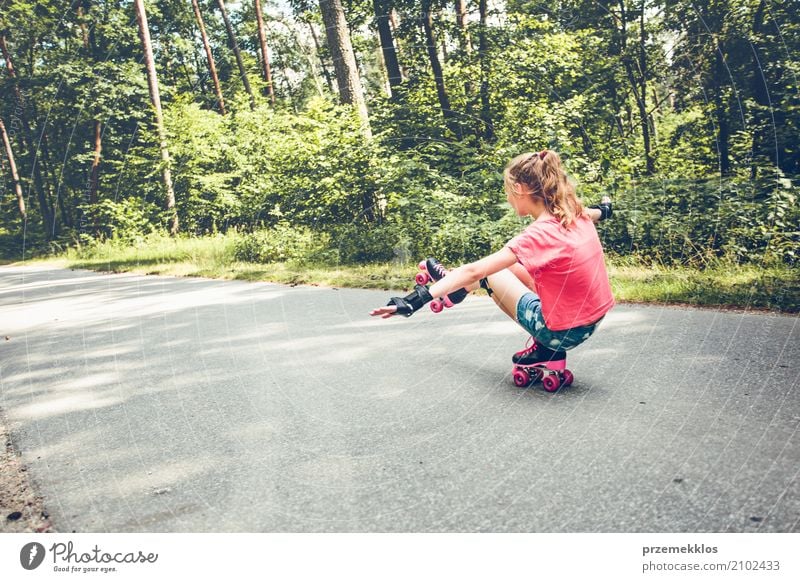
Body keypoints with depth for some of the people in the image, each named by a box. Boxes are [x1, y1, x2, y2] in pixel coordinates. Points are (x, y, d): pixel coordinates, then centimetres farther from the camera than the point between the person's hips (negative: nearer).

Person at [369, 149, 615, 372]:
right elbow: (594, 213, 27)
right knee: (508, 264, 18)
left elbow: (473, 272, -29)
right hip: (591, 321, 8)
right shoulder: (576, 213, -2)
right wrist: (602, 210, 53)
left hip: (563, 332, -8)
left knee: (488, 274, 9)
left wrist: (415, 300, -29)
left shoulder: (539, 235, -25)